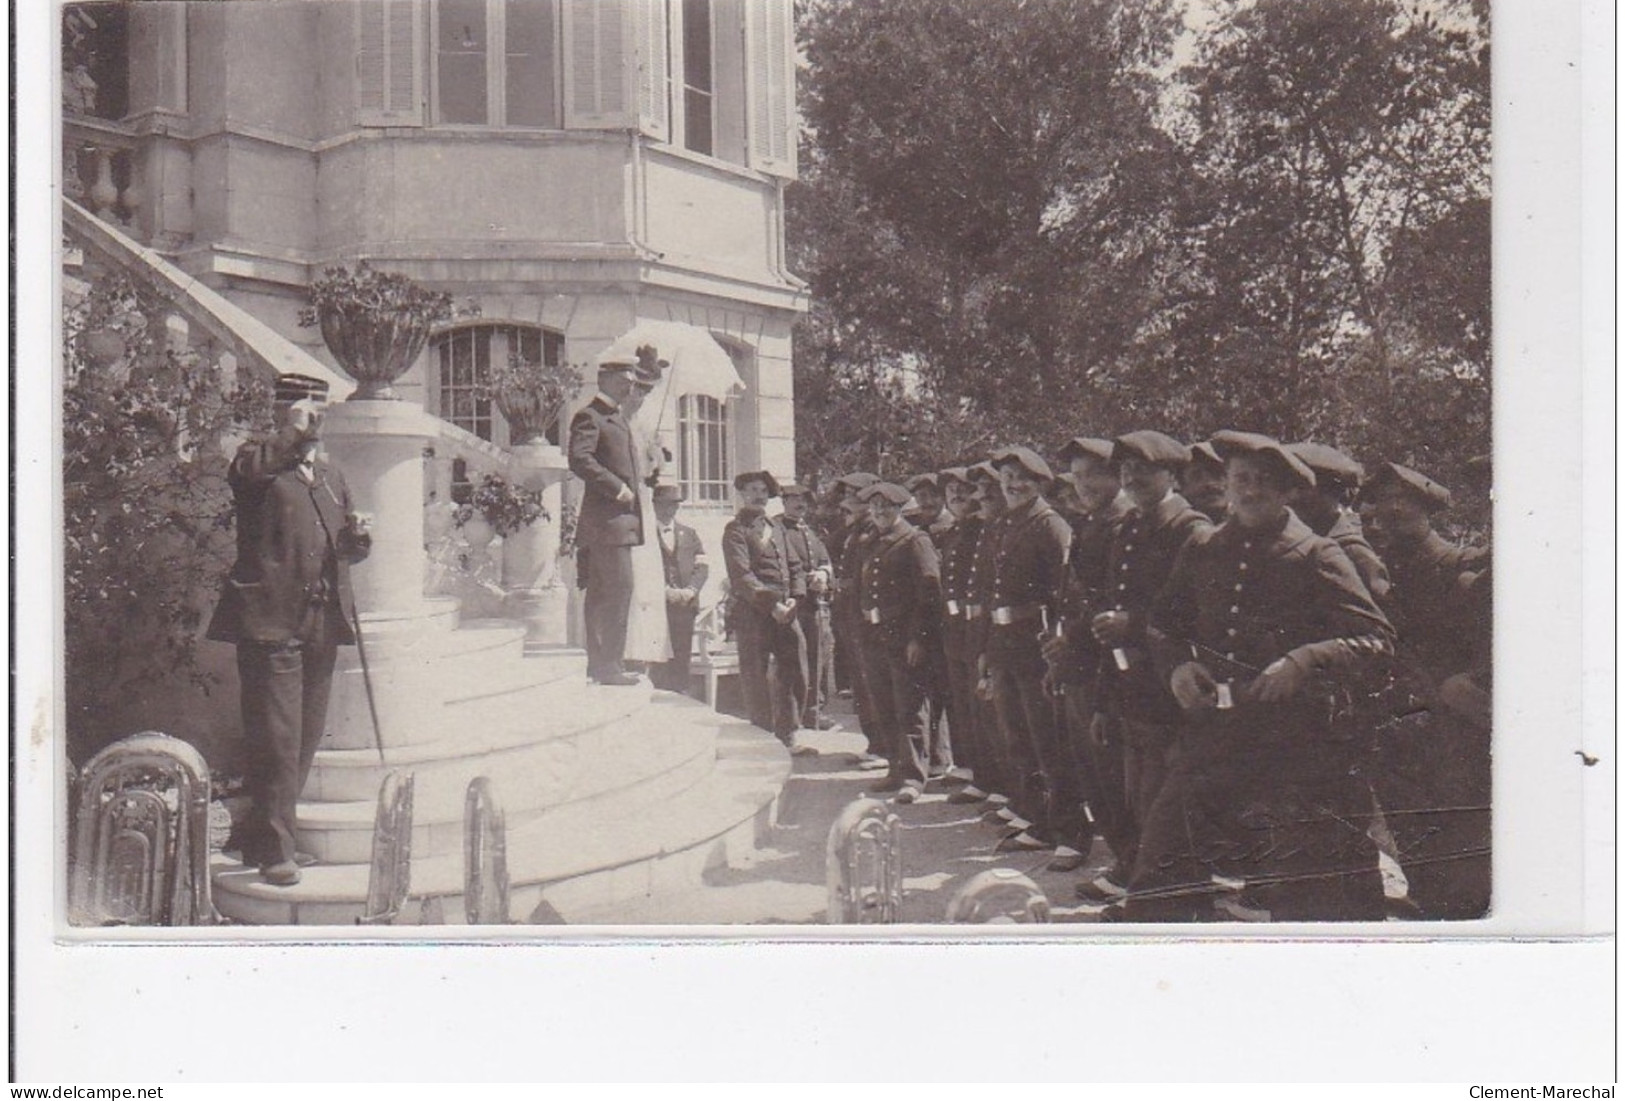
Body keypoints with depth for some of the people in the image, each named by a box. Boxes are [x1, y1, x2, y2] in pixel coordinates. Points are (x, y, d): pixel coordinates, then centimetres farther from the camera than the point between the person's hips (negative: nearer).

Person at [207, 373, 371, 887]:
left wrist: (357, 537, 6)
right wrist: (292, 435, -22)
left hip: (322, 623, 7)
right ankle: (274, 849, -2)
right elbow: (245, 470, -26)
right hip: (272, 621, -7)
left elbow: (345, 550, 28)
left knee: (305, 738, 11)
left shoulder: (330, 476, 22)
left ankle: (259, 835, 24)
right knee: (277, 739, -9)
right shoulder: (259, 466, 0)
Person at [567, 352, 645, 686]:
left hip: (622, 517, 10)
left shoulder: (618, 418, 23)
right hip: (606, 519, -10)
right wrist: (617, 489, -20)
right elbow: (580, 460, -22)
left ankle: (600, 664, 15)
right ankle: (609, 665, -12)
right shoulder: (589, 417, -8)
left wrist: (636, 488, 17)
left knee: (601, 593, 12)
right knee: (618, 588, -13)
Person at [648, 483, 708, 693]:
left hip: (685, 605, 4)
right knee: (658, 665, -9)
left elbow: (702, 566, 11)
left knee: (681, 664, 1)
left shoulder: (689, 533, 19)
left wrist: (690, 590, -7)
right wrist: (665, 591, -15)